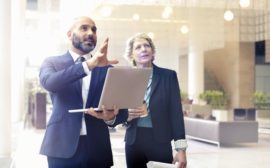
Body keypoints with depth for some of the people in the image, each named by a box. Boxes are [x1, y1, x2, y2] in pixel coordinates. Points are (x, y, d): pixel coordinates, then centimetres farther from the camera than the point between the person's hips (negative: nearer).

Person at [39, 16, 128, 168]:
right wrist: (89, 64, -27)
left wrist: (111, 117, -19)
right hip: (62, 148, -2)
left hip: (98, 150, 2)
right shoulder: (53, 62, 5)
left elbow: (122, 111, 4)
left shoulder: (107, 68, 9)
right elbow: (49, 82, -17)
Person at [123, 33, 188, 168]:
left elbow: (176, 113, -3)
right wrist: (127, 114, -13)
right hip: (134, 143, 2)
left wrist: (181, 148, -8)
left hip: (161, 143, -2)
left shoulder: (168, 76, 1)